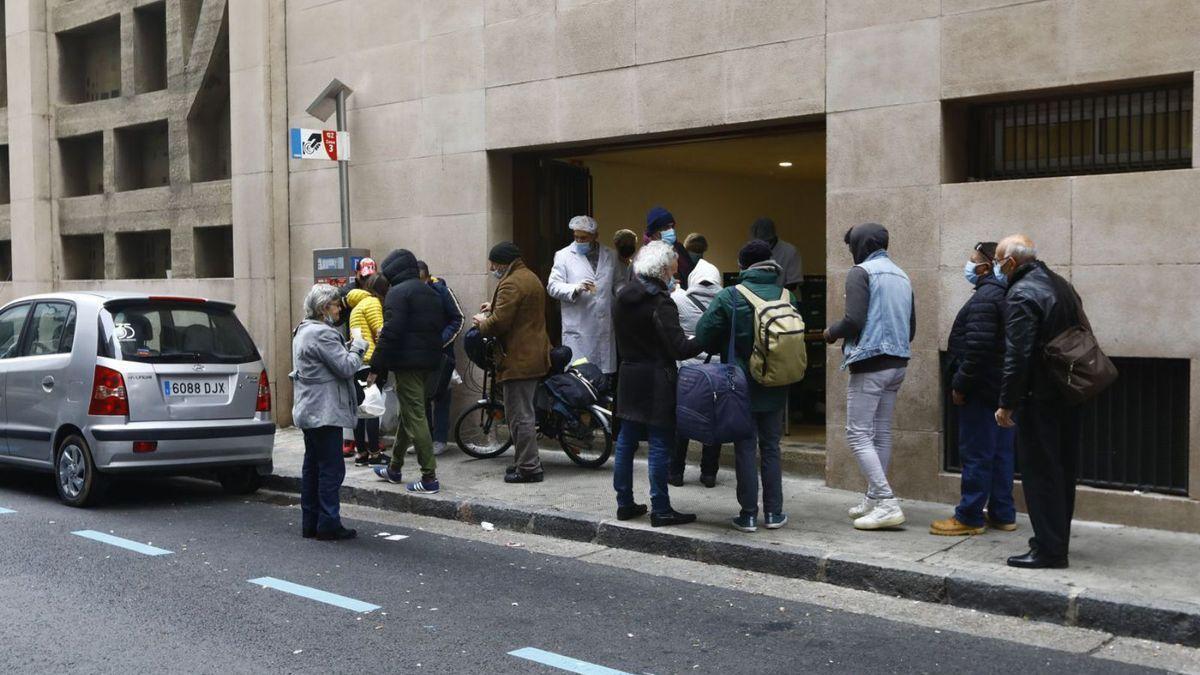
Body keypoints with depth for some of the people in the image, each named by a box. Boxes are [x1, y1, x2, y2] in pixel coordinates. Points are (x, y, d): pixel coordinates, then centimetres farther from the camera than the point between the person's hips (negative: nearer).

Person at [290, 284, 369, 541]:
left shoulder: (304, 331, 16)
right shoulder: (322, 334, -18)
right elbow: (346, 367, -19)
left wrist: (347, 349, 8)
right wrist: (358, 348, -3)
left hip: (309, 411, 11)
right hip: (325, 411, -11)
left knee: (312, 466, 13)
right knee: (331, 467, -6)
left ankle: (310, 523, 18)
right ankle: (328, 523, -4)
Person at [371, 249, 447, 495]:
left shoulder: (398, 293, -11)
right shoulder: (431, 292, 17)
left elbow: (391, 332, -18)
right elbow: (443, 326, 20)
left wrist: (378, 365, -15)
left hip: (406, 362, -9)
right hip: (429, 360, 9)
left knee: (414, 416, -7)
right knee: (409, 412, 19)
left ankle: (429, 478, -8)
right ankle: (394, 469, 32)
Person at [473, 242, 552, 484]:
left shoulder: (511, 284, -17)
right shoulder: (531, 278, 16)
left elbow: (499, 322, -23)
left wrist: (482, 322, -4)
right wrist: (494, 307, 17)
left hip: (518, 360, -11)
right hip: (534, 355, 11)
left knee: (520, 415, -5)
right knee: (523, 413, 18)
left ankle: (529, 467, -2)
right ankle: (525, 461, 25)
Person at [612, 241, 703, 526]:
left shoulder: (623, 298, 8)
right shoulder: (661, 304, -16)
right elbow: (679, 348, -20)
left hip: (629, 375, 8)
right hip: (656, 381, -8)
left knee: (626, 440, 13)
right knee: (660, 444, -1)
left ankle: (624, 503, 20)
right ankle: (660, 510, 3)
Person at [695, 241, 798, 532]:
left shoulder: (729, 297, -13)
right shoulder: (787, 297, -3)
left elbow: (704, 335, -10)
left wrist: (724, 350, 9)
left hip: (741, 386, -3)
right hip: (775, 388, 3)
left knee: (745, 449, 5)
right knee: (771, 447, 13)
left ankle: (749, 514, 7)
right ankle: (773, 513, 16)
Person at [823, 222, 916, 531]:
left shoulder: (861, 272, -9)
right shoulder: (901, 276, 16)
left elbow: (854, 320, -18)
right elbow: (911, 327, 19)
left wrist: (832, 332, 0)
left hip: (869, 363, -8)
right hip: (898, 363, 8)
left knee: (858, 435, -6)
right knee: (881, 433, 14)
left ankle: (887, 503, -13)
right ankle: (875, 499, 20)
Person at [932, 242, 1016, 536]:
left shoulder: (984, 298, -18)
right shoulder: (1005, 294, 14)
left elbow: (978, 349, -25)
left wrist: (960, 384, -17)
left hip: (982, 390, -10)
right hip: (1003, 388, 10)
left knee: (976, 453, -4)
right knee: (1001, 452, 13)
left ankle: (969, 517, 2)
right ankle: (1002, 514, 19)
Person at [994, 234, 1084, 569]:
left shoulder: (1021, 295, -16)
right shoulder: (1063, 285, 12)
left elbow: (1018, 356, -21)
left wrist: (1006, 403, -15)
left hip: (1039, 400, -9)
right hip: (1069, 394, 9)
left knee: (1040, 471, -3)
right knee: (1062, 469, 16)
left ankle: (1049, 550, 0)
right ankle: (1058, 539, 29)